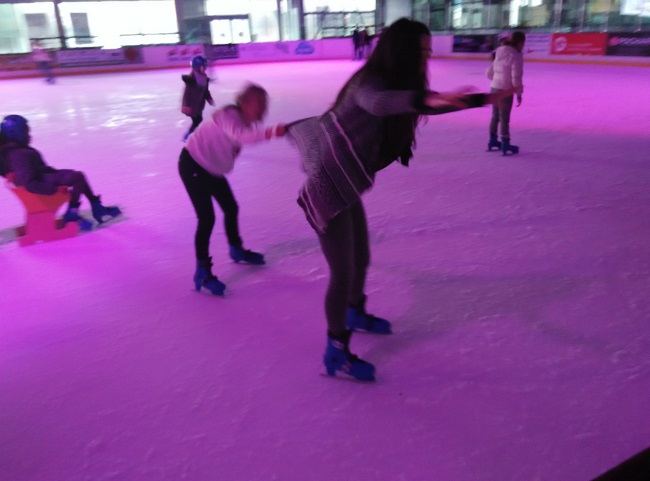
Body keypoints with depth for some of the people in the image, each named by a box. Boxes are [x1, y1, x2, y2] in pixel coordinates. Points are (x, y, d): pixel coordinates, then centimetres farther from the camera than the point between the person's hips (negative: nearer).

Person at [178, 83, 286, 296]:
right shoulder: (229, 116, -30)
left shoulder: (245, 120, 0)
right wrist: (271, 132, -63)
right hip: (192, 165, -9)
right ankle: (202, 272, -4)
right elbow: (241, 136, -49)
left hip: (212, 167, 9)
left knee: (231, 208, 17)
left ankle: (237, 250, 41)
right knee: (207, 217, -14)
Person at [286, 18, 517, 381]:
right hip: (327, 191, -9)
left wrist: (485, 99, 15)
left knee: (361, 260, 23)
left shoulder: (392, 83, 5)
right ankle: (336, 353, 15)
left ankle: (355, 314, 50)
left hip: (347, 188, 9)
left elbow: (428, 104, 17)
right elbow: (376, 102, -47)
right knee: (343, 275, -2)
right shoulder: (369, 83, -23)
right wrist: (426, 98, -64)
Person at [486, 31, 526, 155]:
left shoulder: (500, 53, 10)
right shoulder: (516, 56, -14)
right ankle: (505, 145, 6)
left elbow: (489, 72, 13)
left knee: (495, 116, 18)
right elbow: (516, 77, -19)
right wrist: (519, 93, -9)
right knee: (504, 118, -1)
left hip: (494, 88, 8)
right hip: (505, 91, -8)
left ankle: (493, 141, 29)